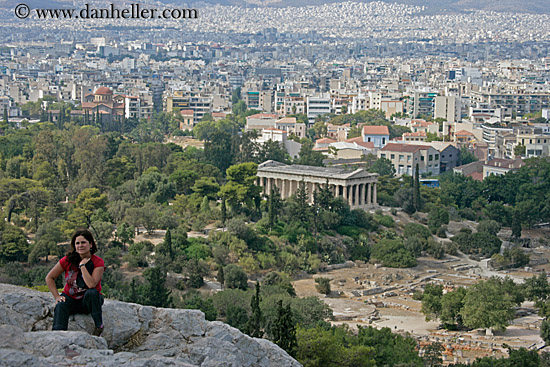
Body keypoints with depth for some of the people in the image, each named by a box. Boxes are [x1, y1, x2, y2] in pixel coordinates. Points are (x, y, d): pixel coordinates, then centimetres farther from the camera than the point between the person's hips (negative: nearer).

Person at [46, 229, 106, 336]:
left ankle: (99, 325, -19)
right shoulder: (68, 260, -8)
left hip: (90, 301, -1)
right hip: (71, 298, 1)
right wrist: (57, 296, -9)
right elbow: (49, 278, 1)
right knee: (61, 306, -31)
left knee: (92, 293, -35)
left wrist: (82, 265, -25)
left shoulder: (98, 262, -14)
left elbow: (91, 285, -29)